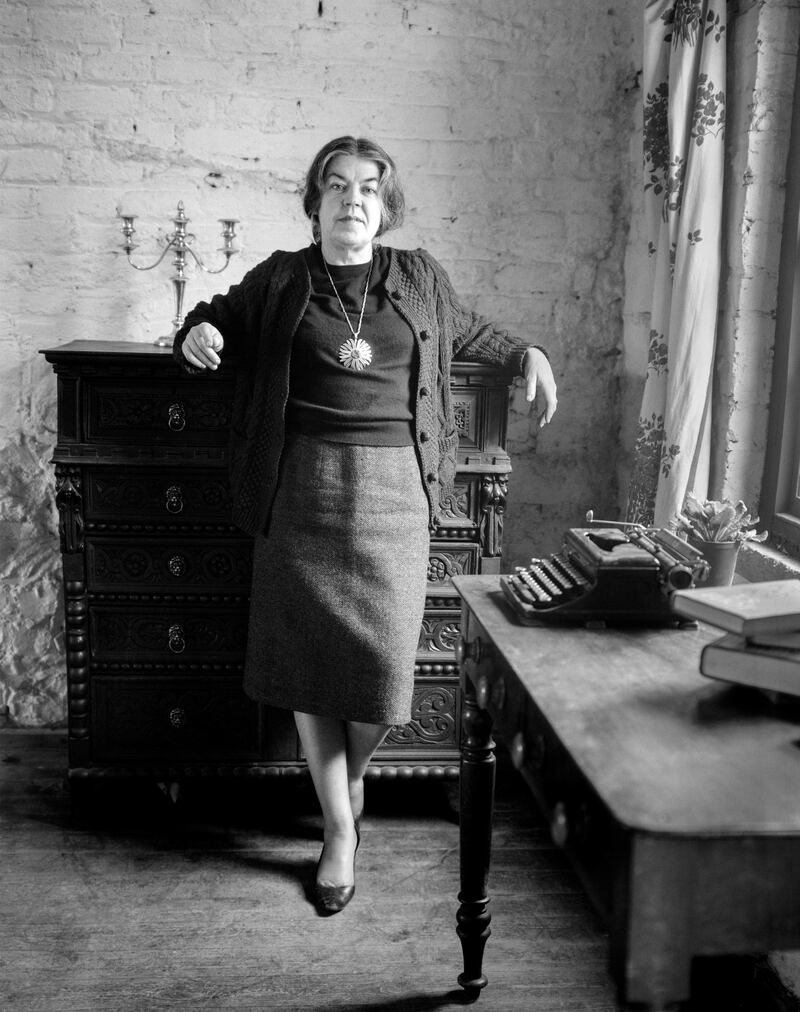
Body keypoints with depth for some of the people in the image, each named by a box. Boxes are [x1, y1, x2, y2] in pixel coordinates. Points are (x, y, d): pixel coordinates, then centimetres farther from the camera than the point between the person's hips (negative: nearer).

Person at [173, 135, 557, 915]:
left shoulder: (418, 277, 10)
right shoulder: (280, 279, 7)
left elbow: (464, 332, 29)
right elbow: (220, 316, 21)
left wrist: (526, 355, 19)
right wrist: (195, 334, 0)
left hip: (392, 490, 1)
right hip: (302, 490, 0)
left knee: (383, 655, -2)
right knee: (307, 655, 2)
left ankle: (354, 772, 32)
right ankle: (339, 830, 18)